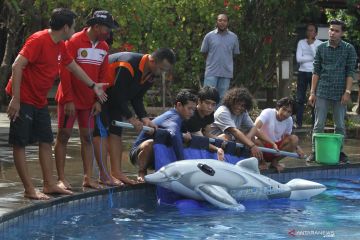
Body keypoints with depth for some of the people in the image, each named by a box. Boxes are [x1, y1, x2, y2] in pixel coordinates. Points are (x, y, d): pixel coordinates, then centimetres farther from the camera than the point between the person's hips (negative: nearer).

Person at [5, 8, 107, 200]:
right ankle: (29, 189, -6)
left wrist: (93, 86, 33)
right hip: (23, 99, -9)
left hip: (40, 101, 9)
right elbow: (17, 66, -24)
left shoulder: (60, 46, 8)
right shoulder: (39, 40, -19)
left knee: (46, 141, 9)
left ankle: (49, 184, 14)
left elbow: (74, 67, 25)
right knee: (20, 143, -4)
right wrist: (15, 99, -27)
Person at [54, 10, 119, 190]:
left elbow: (102, 76, 11)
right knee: (64, 135, 0)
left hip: (89, 101, 6)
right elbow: (64, 72, -14)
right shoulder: (74, 42, -13)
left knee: (87, 137, 6)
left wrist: (98, 100, 3)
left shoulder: (103, 47, 5)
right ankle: (61, 178, 2)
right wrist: (68, 100, -16)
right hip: (70, 99, -6)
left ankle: (87, 178, 9)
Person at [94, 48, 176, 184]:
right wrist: (130, 118, -24)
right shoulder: (128, 65, -34)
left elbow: (137, 98, 2)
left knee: (116, 132, 5)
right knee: (101, 130, -14)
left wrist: (144, 118, -13)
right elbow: (118, 94, -30)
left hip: (114, 98, 10)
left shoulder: (151, 75, -5)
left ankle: (116, 172, 5)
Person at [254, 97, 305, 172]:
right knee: (256, 142, -39)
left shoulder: (289, 120, -1)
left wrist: (297, 148, -13)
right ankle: (262, 162, -6)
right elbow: (256, 126, -35)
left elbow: (287, 137, 7)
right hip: (263, 145, -5)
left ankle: (275, 161, -2)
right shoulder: (268, 113, -17)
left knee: (294, 139, -20)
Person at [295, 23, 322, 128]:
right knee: (300, 99, 1)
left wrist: (311, 44, -12)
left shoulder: (320, 44, 1)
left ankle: (314, 122, 4)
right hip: (303, 72, 1)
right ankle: (299, 123, 4)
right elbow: (298, 58, -4)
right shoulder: (301, 42, 5)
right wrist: (312, 58, -8)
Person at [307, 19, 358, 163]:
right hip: (322, 93, 1)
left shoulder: (349, 49, 1)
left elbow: (350, 73, -1)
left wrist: (347, 92, -9)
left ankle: (339, 152, 17)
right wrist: (312, 92, 1)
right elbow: (316, 71, 5)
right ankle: (315, 152, 6)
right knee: (318, 124, 0)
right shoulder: (321, 48, 4)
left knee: (340, 125, 7)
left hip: (340, 93, -1)